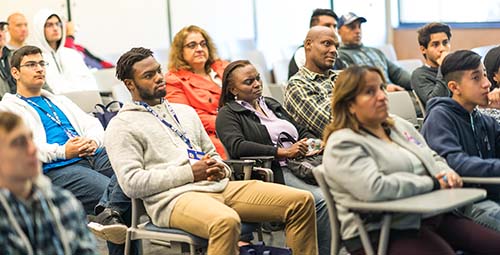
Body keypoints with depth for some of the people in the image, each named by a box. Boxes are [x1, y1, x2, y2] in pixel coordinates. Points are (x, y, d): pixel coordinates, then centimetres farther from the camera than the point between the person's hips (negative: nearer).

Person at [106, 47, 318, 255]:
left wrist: (220, 169, 4)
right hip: (175, 197, -7)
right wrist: (190, 172, -10)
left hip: (218, 186, 7)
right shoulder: (122, 126, 5)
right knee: (226, 221, -41)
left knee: (301, 201, -8)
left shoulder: (185, 112, 26)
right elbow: (131, 183, -7)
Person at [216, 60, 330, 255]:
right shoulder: (227, 114, 5)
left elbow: (302, 131, 29)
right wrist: (283, 152, -19)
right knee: (322, 200, -30)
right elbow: (237, 147, -14)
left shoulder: (272, 104, 27)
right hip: (275, 173, -6)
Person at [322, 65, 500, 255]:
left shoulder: (399, 125, 17)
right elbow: (374, 188, -25)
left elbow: (434, 159, 25)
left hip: (431, 215, 8)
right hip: (383, 232, -8)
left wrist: (447, 174, -1)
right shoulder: (342, 145, -11)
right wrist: (432, 183, -14)